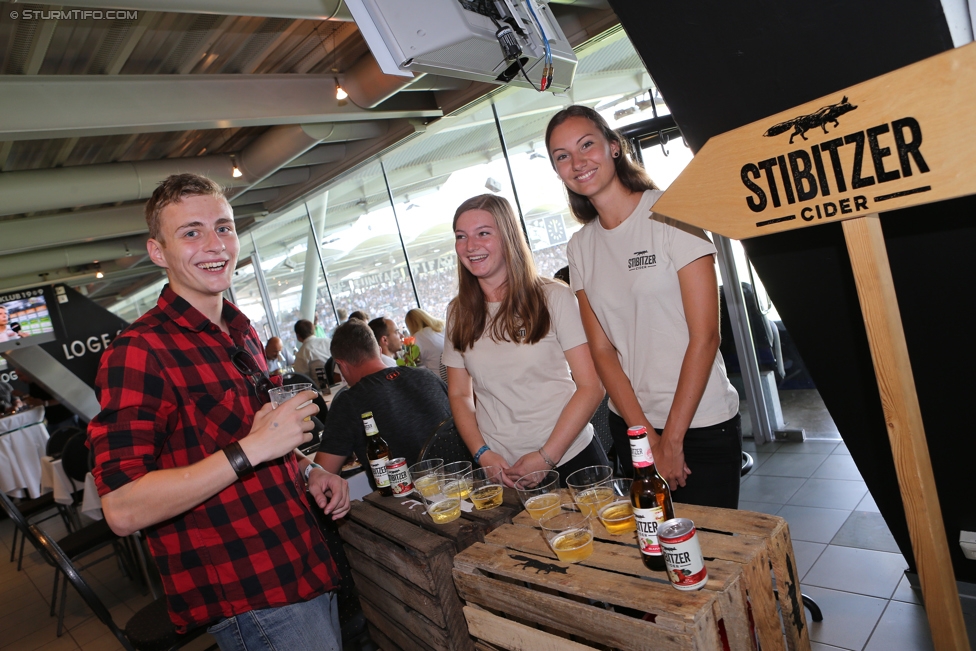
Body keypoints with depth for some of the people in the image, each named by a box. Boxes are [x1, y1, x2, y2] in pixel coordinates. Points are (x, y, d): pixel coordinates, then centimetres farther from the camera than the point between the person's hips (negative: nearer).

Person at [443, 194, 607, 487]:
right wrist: (482, 453, -6)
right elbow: (459, 394, 8)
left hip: (570, 458, -2)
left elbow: (591, 387, -10)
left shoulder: (554, 298, -8)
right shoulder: (459, 313, 4)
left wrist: (546, 456, -15)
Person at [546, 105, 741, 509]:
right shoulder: (580, 247, 4)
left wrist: (672, 439, -13)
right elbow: (602, 348, 0)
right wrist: (647, 438, -9)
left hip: (700, 424, -4)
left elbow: (705, 336, -14)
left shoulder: (669, 213, -10)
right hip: (630, 424, 4)